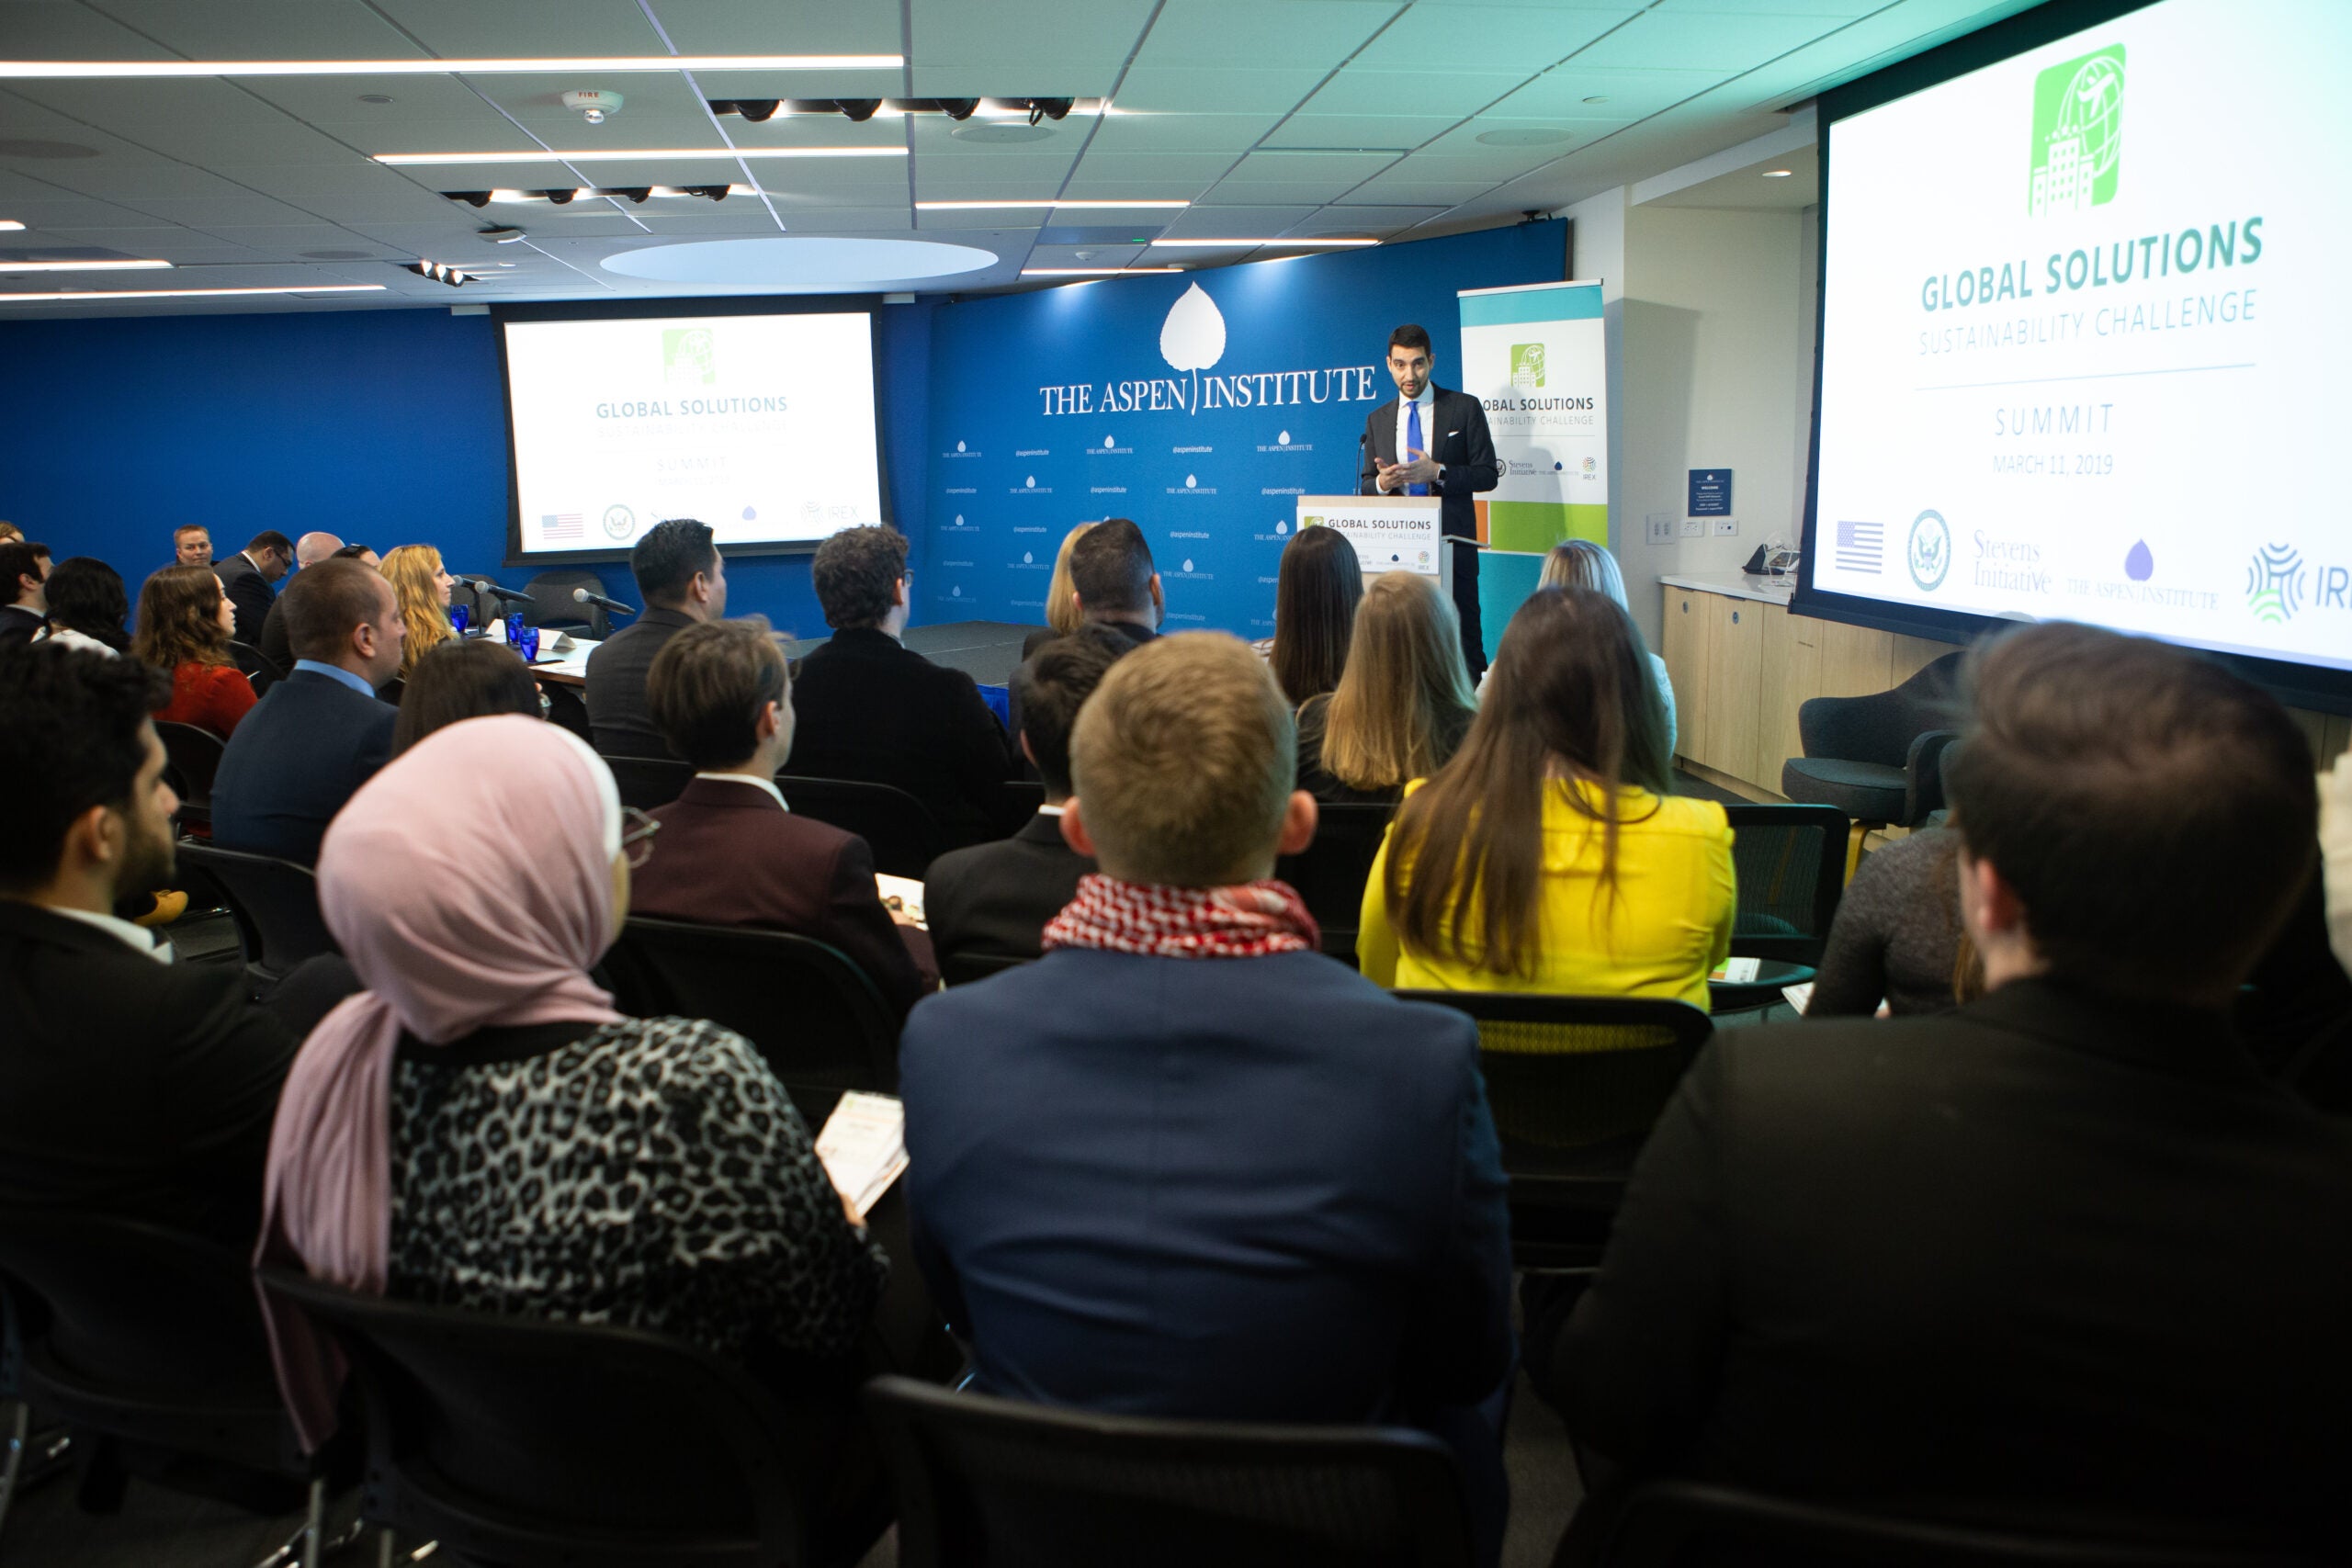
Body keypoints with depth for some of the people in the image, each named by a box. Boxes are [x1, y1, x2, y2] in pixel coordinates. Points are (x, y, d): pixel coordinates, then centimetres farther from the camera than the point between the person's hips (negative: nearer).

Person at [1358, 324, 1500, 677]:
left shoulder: (1465, 408, 3)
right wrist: (1382, 482, -9)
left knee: (1463, 632, -4)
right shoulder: (1377, 420, 13)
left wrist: (1438, 473, -15)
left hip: (1451, 541, -3)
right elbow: (1365, 485, 15)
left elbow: (1488, 474, 0)